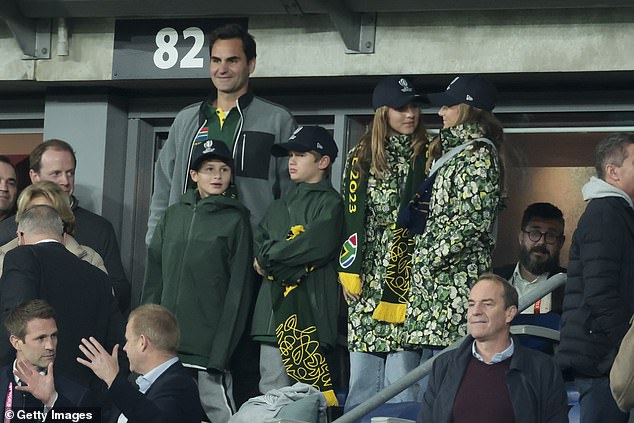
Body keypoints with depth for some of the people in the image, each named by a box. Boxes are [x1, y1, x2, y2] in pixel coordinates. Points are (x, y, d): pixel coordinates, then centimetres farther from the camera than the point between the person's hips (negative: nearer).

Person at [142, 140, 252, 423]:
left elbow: (238, 291, -4)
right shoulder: (174, 216, 13)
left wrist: (221, 352, -11)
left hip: (208, 347, -4)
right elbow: (154, 278, 15)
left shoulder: (235, 221, 1)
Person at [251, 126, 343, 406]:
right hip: (274, 308, 7)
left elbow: (318, 246, -14)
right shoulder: (278, 208, 24)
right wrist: (289, 269, -6)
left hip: (310, 309, -7)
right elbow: (258, 246, 15)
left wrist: (270, 256, -2)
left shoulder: (330, 203, 1)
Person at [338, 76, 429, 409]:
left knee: (403, 359, -7)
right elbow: (351, 216, 6)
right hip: (369, 269, 1)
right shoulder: (361, 157, 9)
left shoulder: (428, 156, 6)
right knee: (363, 363, 1)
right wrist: (349, 268, -1)